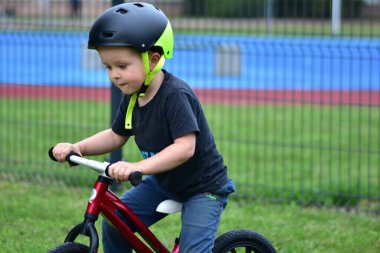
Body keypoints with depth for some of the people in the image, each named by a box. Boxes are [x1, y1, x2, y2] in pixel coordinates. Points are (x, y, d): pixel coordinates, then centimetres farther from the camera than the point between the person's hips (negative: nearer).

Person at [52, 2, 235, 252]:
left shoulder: (175, 94, -29)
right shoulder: (132, 96, -4)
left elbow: (185, 147, -37)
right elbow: (115, 136, 8)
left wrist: (136, 167, -47)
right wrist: (77, 147, -9)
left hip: (203, 188, -8)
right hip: (163, 183, 8)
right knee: (113, 223, -1)